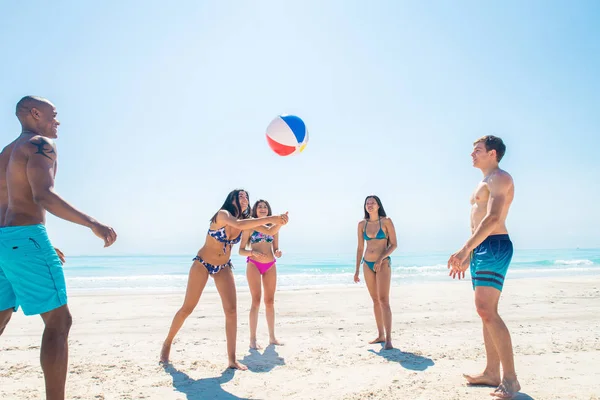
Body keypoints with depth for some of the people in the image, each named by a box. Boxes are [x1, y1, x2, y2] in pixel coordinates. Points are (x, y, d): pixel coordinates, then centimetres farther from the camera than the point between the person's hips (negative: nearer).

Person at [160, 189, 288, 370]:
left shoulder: (246, 219, -3)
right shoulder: (223, 214, -21)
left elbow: (269, 231, -7)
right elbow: (238, 224, -41)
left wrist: (279, 222, -28)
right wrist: (269, 218, -44)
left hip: (223, 267, 5)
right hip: (202, 264, -5)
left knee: (232, 310, -7)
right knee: (187, 308, 2)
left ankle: (232, 359, -2)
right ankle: (167, 343, 27)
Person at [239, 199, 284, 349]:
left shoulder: (274, 227, 10)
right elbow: (241, 250, -1)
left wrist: (278, 253, -8)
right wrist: (253, 253, -19)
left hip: (270, 266, 4)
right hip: (254, 264, -4)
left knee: (270, 301, 7)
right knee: (256, 301, -7)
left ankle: (272, 337, 16)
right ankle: (253, 339, -2)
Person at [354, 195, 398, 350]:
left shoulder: (386, 221, -5)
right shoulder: (362, 224, 6)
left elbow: (394, 244, -6)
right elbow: (360, 248, 10)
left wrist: (381, 258, -19)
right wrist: (357, 270, 10)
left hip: (383, 263, -4)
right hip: (367, 264, 5)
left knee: (384, 300, -12)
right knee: (375, 301, 10)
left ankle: (388, 339, -10)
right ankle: (381, 335, 19)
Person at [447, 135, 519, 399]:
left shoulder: (500, 178, -7)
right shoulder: (484, 184, 24)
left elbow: (493, 218, -21)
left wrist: (464, 249, -27)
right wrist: (467, 257, 24)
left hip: (495, 246, -10)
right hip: (480, 248, 10)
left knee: (486, 310, -17)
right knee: (486, 311, 9)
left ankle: (510, 378, -12)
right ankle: (492, 373, 15)